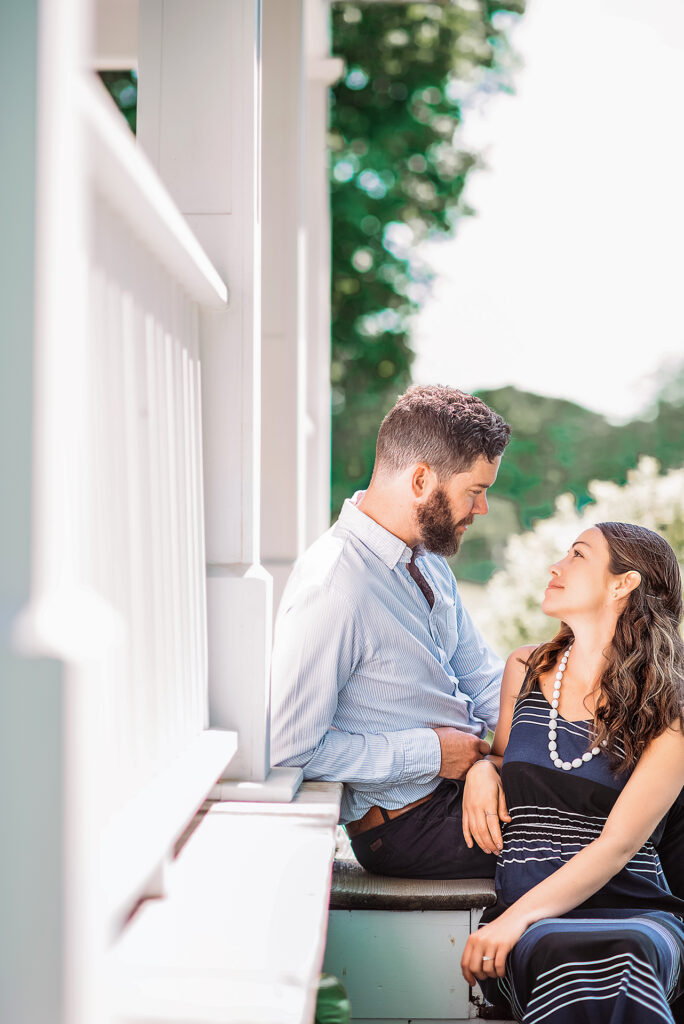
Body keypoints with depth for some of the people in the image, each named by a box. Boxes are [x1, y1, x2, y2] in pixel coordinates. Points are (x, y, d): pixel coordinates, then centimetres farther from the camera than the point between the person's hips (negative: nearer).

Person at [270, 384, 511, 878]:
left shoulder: (429, 558, 6)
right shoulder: (331, 588, -25)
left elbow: (478, 670, 15)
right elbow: (291, 747, -25)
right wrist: (430, 754, -19)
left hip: (463, 779, 9)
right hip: (406, 826, -9)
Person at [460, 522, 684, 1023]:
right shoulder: (527, 668, 14)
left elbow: (618, 844, -10)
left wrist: (517, 917, -23)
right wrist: (480, 769, 7)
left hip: (636, 910, -1)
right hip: (534, 922, 1)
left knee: (626, 955, -40)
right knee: (559, 956, -38)